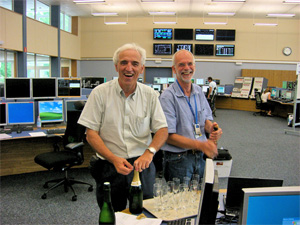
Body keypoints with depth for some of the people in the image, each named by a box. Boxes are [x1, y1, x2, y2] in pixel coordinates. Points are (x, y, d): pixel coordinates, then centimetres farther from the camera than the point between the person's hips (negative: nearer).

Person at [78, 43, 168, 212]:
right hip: (109, 166, -1)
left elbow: (162, 129, 1)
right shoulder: (100, 93, -5)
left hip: (142, 166, 2)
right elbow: (91, 134, -6)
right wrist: (114, 159, -18)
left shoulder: (150, 95, 1)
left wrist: (149, 152, -19)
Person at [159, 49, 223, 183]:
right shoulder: (168, 97, -16)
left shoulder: (199, 91, 6)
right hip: (178, 159, -6)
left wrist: (211, 128, -11)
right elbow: (169, 136, -18)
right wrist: (202, 145, -23)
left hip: (199, 157, 6)